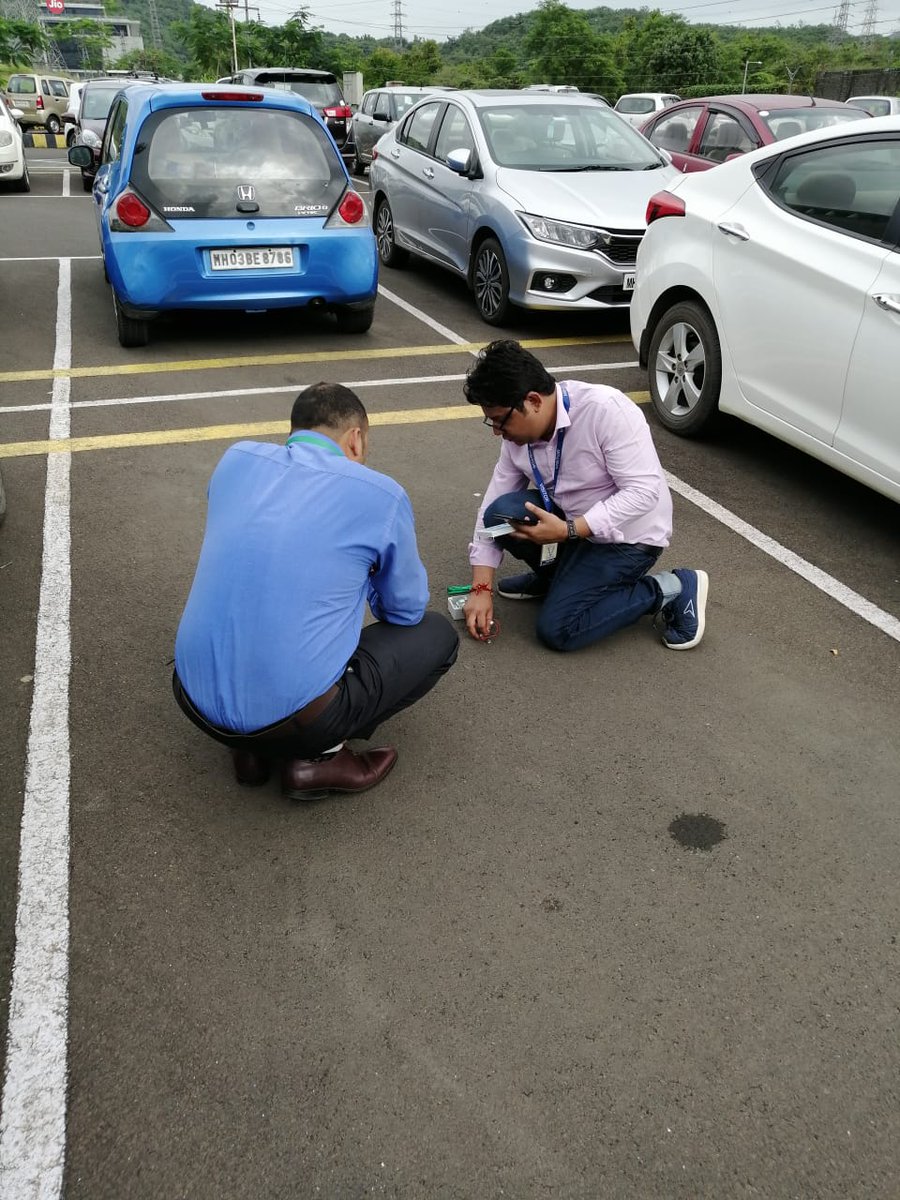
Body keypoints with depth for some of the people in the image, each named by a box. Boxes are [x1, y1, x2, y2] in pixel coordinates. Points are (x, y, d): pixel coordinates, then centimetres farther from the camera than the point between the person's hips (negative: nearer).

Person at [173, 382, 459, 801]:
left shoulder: (236, 460, 7)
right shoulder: (381, 495, -5)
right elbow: (407, 611, 9)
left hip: (196, 699, 6)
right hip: (293, 715, -5)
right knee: (438, 635, 16)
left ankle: (252, 746, 17)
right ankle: (317, 758, 4)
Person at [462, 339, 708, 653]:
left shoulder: (605, 409, -28)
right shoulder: (517, 430, -7)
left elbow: (644, 492, -29)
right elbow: (493, 503, -5)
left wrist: (567, 531, -33)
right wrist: (480, 588, -10)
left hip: (627, 535, -6)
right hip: (570, 519, 7)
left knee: (556, 630, -16)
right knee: (501, 513, -19)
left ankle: (671, 590, -2)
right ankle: (558, 576, 10)